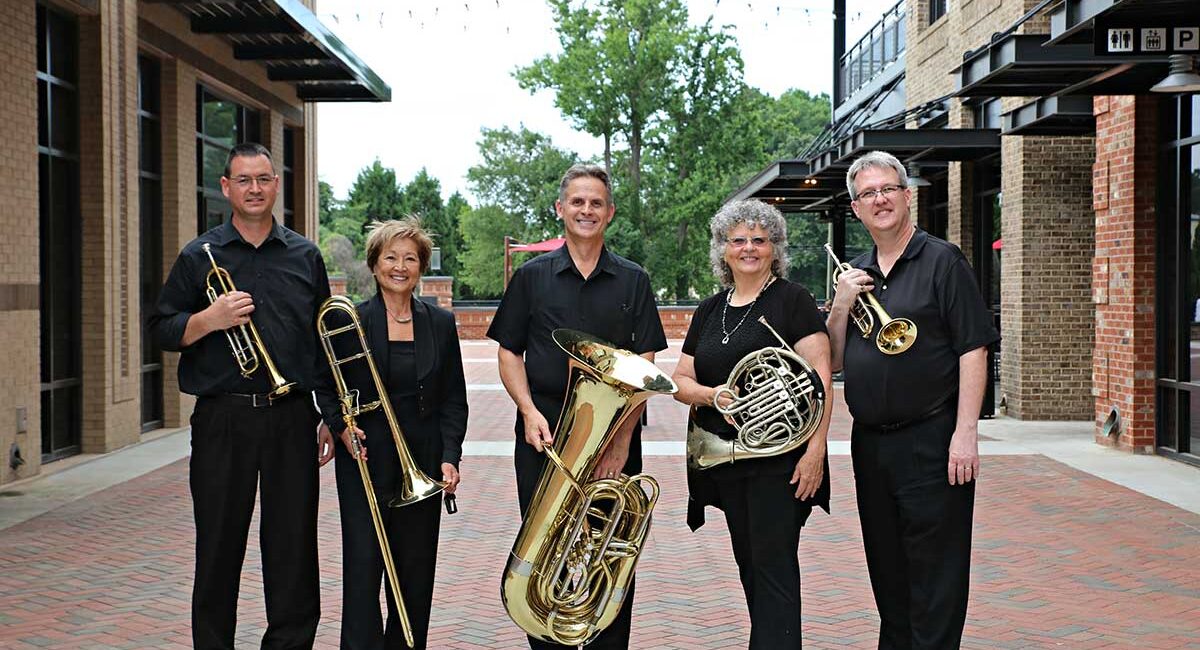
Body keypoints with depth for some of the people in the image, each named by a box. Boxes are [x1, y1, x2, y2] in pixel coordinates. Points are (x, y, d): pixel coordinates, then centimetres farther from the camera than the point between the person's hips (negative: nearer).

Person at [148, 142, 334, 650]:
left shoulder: (305, 257, 10)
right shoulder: (199, 256, 6)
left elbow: (324, 341, 13)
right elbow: (162, 331, 5)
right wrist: (210, 319, -14)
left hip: (291, 418, 1)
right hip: (222, 420, -1)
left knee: (294, 546, 4)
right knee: (218, 548, 6)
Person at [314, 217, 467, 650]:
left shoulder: (440, 324, 6)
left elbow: (454, 398, 7)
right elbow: (326, 387, 7)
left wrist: (450, 457, -3)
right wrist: (340, 426, -11)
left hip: (423, 465, 2)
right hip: (365, 463, -2)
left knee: (416, 572, 7)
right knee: (362, 569, -5)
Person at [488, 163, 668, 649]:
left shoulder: (633, 281, 6)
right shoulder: (531, 276, 7)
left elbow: (643, 365, 1)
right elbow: (509, 353, 7)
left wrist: (623, 436, -10)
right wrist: (529, 412, -9)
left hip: (615, 440, 0)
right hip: (545, 434, 0)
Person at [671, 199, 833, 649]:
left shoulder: (792, 300, -4)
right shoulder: (709, 310, 14)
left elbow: (819, 376, -11)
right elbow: (681, 381, 14)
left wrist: (816, 448, -19)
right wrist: (712, 395, -9)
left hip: (778, 457, -6)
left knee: (774, 565, -7)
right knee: (749, 564, 14)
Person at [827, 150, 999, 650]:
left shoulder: (942, 261, -4)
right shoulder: (855, 275, 13)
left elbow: (973, 350, -10)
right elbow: (834, 362, 12)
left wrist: (965, 432, -17)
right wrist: (841, 305, -4)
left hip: (929, 440, -6)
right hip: (869, 441, 6)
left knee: (935, 576, -1)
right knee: (886, 570, 16)